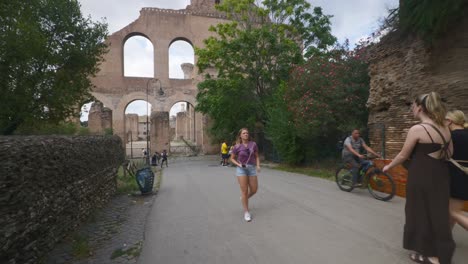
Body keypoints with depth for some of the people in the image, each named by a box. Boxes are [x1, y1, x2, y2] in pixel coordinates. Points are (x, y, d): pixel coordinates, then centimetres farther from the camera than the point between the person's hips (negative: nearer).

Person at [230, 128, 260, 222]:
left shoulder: (253, 144, 1)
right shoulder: (237, 146, -5)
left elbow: (257, 156, 10)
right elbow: (232, 158, 5)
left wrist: (258, 166, -6)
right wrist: (239, 165, -12)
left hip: (252, 168, 3)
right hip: (241, 169, -3)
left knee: (254, 190, 5)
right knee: (244, 191, -4)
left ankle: (244, 198, 37)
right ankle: (246, 212, 10)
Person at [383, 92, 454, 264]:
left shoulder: (417, 129, -17)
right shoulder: (444, 128, 6)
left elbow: (403, 155, -10)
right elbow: (449, 153, 16)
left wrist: (389, 166, 5)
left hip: (421, 177, -7)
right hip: (440, 176, 7)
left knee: (420, 213, 9)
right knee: (438, 213, 16)